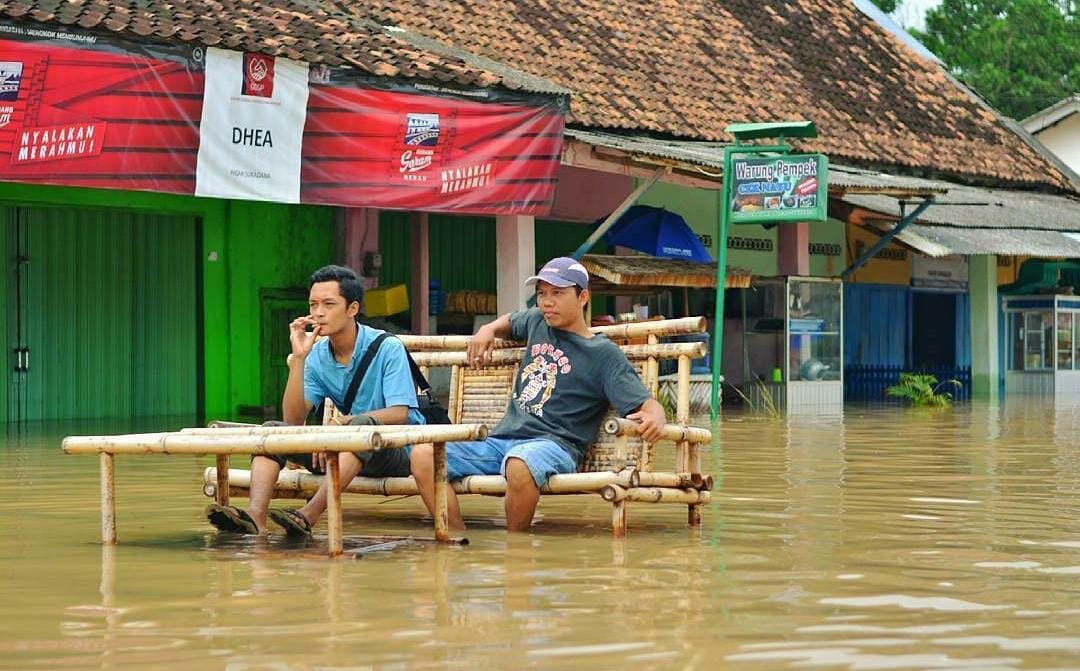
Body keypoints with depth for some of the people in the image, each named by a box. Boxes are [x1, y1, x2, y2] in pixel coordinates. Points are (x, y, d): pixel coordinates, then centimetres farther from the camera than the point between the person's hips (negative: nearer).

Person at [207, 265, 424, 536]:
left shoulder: (388, 349, -11)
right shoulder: (317, 355, 4)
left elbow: (400, 414, -20)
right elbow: (294, 419, -5)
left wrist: (342, 422, -30)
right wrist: (298, 358, -13)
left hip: (396, 449, -6)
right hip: (348, 451, 6)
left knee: (363, 424, -38)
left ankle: (308, 516, -49)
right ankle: (255, 515, -35)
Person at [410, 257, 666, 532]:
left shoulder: (604, 354, 2)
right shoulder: (537, 322, 20)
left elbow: (645, 403, -5)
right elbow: (510, 322, 45)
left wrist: (654, 417, -30)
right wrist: (489, 330, 22)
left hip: (554, 444, -6)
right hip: (500, 439, 6)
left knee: (520, 465, -43)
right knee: (423, 455, -16)